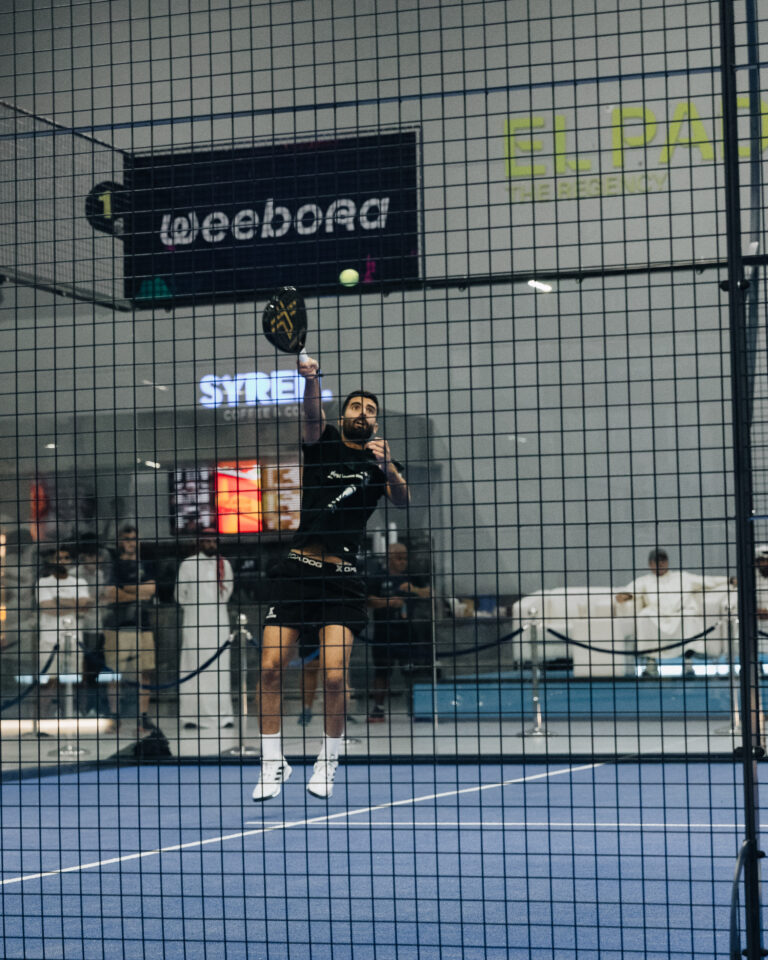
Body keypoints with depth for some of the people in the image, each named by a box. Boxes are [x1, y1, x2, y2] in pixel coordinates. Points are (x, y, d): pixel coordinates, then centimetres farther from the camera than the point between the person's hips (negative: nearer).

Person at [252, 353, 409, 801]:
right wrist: (311, 379, -32)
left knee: (334, 675, -13)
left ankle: (328, 762, 7)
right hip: (298, 568, 1)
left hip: (343, 579, 0)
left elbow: (402, 500, -6)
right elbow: (313, 415, -11)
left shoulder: (380, 463, 12)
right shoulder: (324, 443, 11)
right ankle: (274, 762, 8)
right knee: (271, 668, -6)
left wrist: (389, 468, -26)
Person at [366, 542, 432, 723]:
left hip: (407, 631, 2)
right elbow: (369, 600, -7)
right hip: (384, 632, -2)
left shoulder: (411, 578, 11)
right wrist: (388, 602, -22)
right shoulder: (379, 579, 1)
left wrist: (414, 589, -15)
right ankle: (378, 708, 8)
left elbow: (427, 594, 4)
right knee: (382, 672, 2)